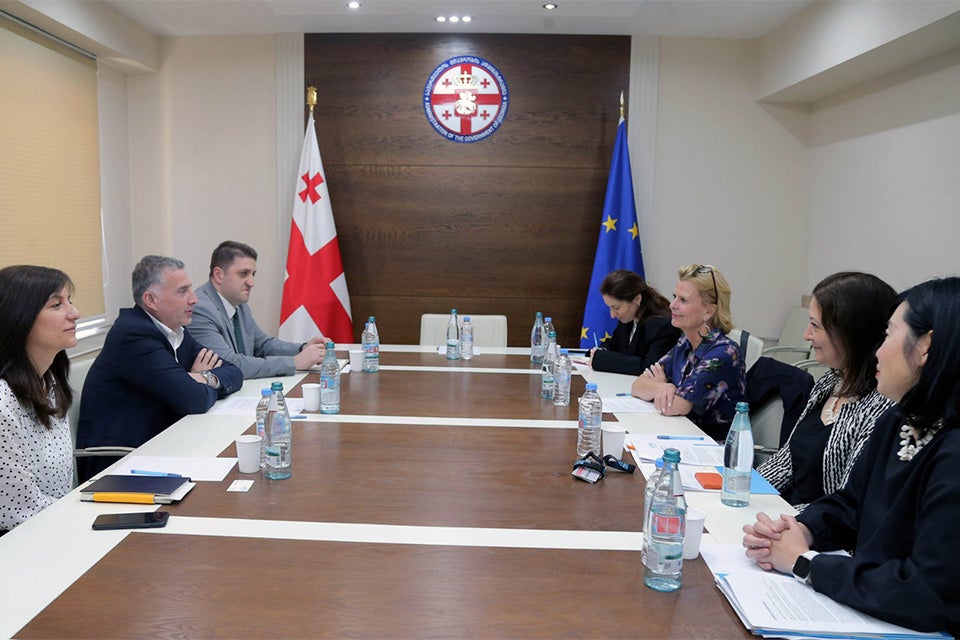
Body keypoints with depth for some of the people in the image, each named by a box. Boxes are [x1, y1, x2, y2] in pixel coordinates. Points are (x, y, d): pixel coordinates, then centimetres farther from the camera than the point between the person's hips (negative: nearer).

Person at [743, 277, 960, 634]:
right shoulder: (897, 424, 3)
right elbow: (848, 505, 11)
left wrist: (803, 561, -16)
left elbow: (931, 595, -27)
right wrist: (799, 531, -10)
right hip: (859, 610, 7)